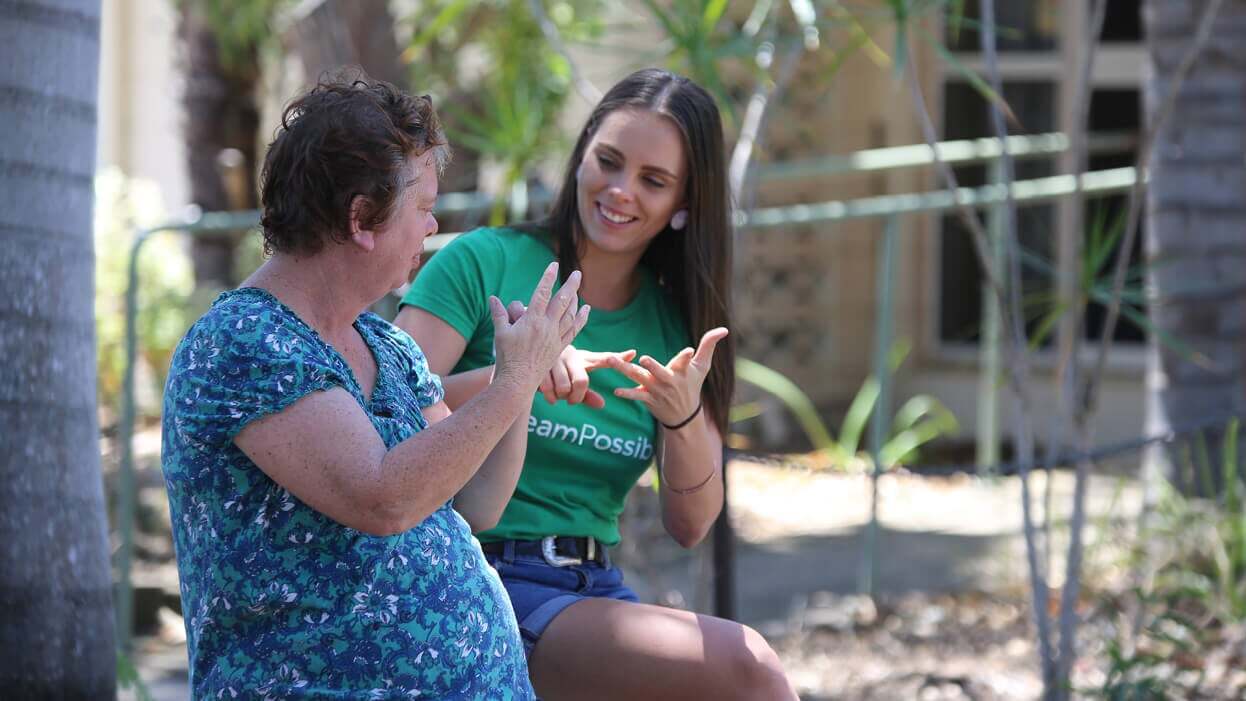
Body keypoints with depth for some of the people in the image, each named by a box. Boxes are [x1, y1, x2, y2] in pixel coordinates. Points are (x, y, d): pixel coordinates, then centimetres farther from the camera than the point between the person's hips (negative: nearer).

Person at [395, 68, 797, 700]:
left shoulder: (673, 321, 13)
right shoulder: (484, 262, -2)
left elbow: (689, 526, 6)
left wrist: (683, 418, -13)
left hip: (596, 593, 6)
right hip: (479, 583, -6)